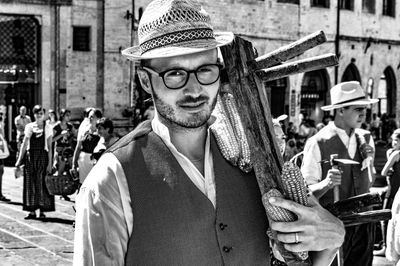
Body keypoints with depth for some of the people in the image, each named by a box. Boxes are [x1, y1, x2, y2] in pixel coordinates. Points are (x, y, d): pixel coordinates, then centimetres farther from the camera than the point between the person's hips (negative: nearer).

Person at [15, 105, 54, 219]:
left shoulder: (48, 128, 2)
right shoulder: (29, 127, 7)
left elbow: (49, 147, 0)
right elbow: (24, 144, 7)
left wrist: (50, 163, -7)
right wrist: (19, 160, 3)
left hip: (43, 156, -2)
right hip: (30, 156, 2)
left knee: (42, 184, -2)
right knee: (30, 183, 3)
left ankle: (42, 211, 6)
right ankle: (32, 211, 10)